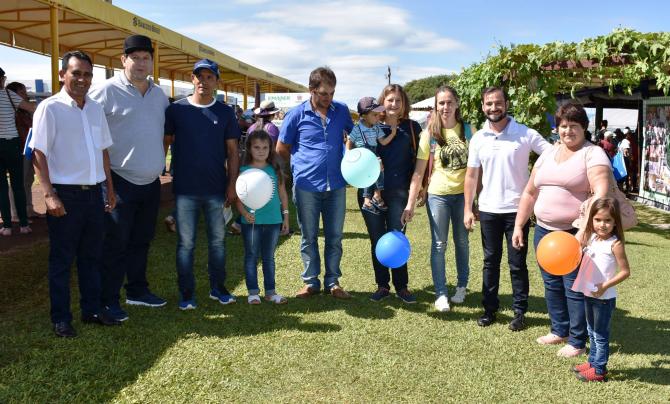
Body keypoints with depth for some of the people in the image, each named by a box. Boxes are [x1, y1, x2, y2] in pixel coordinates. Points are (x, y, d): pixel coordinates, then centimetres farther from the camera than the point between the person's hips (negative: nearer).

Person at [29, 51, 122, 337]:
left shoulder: (96, 109, 10)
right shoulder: (50, 108, -8)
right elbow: (39, 154, -11)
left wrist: (110, 189, 14)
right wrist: (49, 194, -18)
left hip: (94, 193, 6)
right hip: (65, 195, -6)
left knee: (92, 256, 14)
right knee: (61, 259, 5)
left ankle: (92, 309, 27)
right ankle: (61, 319, 15)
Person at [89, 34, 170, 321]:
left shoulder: (160, 95, 11)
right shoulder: (107, 91, -10)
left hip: (151, 182, 6)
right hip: (121, 182, -6)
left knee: (141, 241, 16)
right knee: (116, 244, -1)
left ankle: (137, 291, 30)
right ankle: (108, 301, 11)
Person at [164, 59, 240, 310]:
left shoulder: (225, 113, 4)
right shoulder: (176, 110, 1)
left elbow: (232, 151, 4)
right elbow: (164, 143, 6)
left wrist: (232, 185, -1)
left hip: (217, 190, 2)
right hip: (185, 189, -1)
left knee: (217, 240, 12)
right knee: (185, 243, 5)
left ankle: (218, 288, 26)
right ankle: (187, 294, 16)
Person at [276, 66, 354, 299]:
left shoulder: (342, 111, 3)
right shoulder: (296, 115, -3)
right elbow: (281, 149, 6)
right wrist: (301, 165, 8)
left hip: (336, 185, 2)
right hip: (306, 186, -2)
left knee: (334, 236, 9)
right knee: (308, 237, 9)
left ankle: (333, 282, 22)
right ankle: (311, 282, 22)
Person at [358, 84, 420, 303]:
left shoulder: (412, 127, 4)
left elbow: (417, 159, 4)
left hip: (398, 193, -1)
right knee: (377, 241, 8)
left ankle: (402, 287, 15)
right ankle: (382, 285, 20)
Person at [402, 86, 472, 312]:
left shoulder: (467, 130, -1)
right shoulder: (429, 133, -5)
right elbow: (419, 171, -5)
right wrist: (410, 204, -8)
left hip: (463, 194, 2)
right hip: (438, 194, -1)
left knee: (462, 242, 14)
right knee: (438, 245, 3)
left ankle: (462, 286, 31)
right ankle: (441, 293, 13)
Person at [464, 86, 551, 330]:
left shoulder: (526, 134, -8)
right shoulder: (478, 138, 3)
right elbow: (471, 175, 7)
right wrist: (467, 208, 3)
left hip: (517, 209, -3)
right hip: (488, 210, 3)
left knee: (517, 264, 6)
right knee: (490, 261, 13)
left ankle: (520, 311, 19)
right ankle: (489, 308, 24)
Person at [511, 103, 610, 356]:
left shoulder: (593, 154, -9)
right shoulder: (548, 154, 12)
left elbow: (601, 192, -23)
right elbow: (530, 192, 15)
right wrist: (518, 226, 12)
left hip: (575, 233, -6)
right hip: (544, 231, 6)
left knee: (574, 288, 2)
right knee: (551, 284, 16)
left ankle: (577, 341, 17)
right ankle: (559, 330, 34)